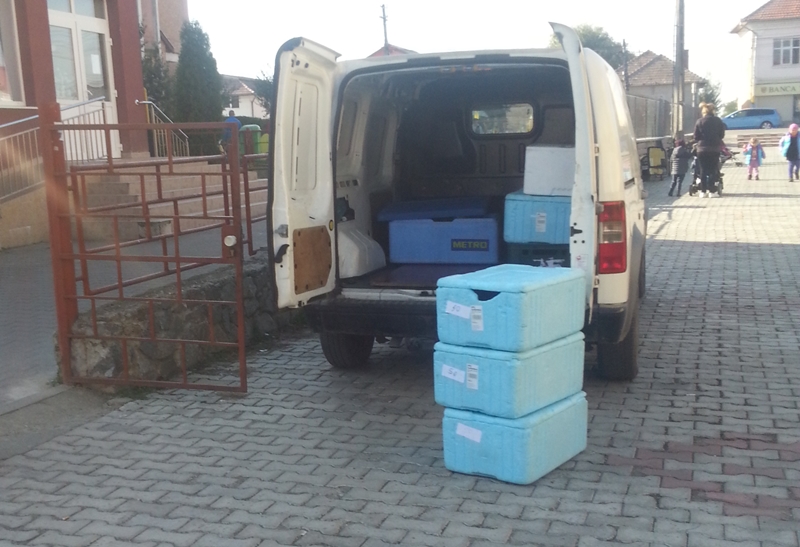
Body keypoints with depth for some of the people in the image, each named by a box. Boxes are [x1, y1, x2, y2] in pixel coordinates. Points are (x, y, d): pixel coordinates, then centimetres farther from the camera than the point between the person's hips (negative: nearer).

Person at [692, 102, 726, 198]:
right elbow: (722, 135, 5)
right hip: (715, 148, 1)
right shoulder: (718, 121, 1)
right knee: (713, 170, 6)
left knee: (703, 170, 5)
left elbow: (696, 137, -3)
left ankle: (703, 191, 2)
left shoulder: (699, 122, -4)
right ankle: (711, 191, 0)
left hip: (702, 149, -1)